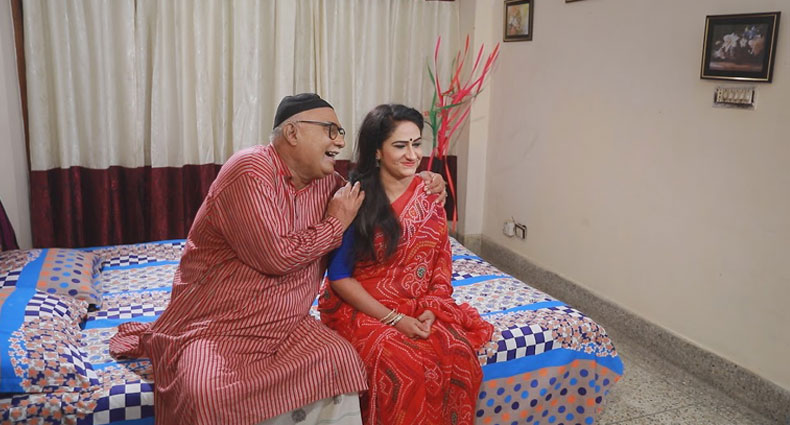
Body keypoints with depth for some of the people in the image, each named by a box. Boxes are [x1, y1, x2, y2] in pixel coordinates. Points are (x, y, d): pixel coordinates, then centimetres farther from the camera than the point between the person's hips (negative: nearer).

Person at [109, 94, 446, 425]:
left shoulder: (326, 181, 6)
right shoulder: (251, 170, -17)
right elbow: (275, 256, -25)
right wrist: (335, 224, -12)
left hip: (284, 324, 6)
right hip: (215, 324, -6)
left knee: (341, 361, -18)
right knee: (206, 392, -32)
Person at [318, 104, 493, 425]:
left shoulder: (429, 195, 4)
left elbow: (441, 262, 9)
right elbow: (339, 277, -10)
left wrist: (431, 310, -7)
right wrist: (393, 319, -16)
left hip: (419, 309, 4)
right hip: (362, 309, -4)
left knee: (459, 356, -22)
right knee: (403, 367, -30)